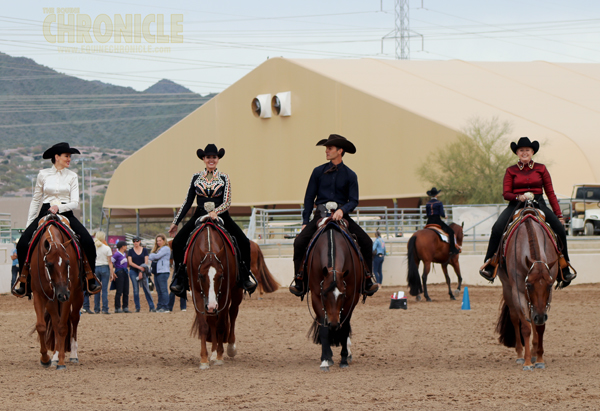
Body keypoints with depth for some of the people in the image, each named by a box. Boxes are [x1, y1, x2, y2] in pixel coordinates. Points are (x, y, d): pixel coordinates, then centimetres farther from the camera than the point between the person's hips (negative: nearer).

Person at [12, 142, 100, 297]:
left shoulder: (72, 176, 5)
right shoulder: (43, 174, 5)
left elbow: (75, 203, -2)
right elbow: (36, 200, 11)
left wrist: (59, 207, -20)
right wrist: (29, 223, 8)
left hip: (66, 213, 0)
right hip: (45, 213, 0)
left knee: (88, 242, -24)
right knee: (23, 242, -22)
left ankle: (90, 278, -10)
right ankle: (23, 280, -8)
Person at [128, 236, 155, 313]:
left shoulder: (144, 250, 4)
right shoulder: (130, 251, 4)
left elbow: (146, 262, -1)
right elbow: (130, 262, -3)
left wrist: (141, 272, -10)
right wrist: (139, 267, -16)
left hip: (143, 271, 0)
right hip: (133, 271, 0)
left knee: (146, 289, -6)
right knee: (136, 290, -1)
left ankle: (152, 307, -6)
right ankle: (137, 308, 3)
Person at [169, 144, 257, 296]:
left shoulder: (224, 178, 2)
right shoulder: (196, 178, 7)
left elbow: (227, 202, -6)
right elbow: (187, 202, 11)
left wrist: (215, 212, -27)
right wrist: (175, 222, 9)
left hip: (221, 217, -1)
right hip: (199, 217, 1)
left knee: (244, 243, -20)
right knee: (177, 243, -20)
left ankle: (245, 278, -6)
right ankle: (179, 279, -8)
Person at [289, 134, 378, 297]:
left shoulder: (350, 175, 4)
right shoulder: (319, 172, 6)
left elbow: (353, 201, -1)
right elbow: (309, 197, 8)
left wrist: (342, 210, -22)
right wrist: (305, 221, 1)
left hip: (341, 215, 0)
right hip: (321, 215, 0)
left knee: (366, 242, -17)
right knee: (299, 242, -21)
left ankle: (367, 281, -6)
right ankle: (299, 282, -11)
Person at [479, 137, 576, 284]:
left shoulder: (541, 169, 10)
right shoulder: (511, 171, 9)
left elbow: (550, 193, 10)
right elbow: (506, 193, 3)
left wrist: (559, 215, 5)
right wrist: (518, 197, -19)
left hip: (538, 204, 0)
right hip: (516, 205, 0)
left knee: (559, 229, -21)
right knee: (497, 228, -27)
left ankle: (565, 271, -10)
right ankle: (489, 267, -21)